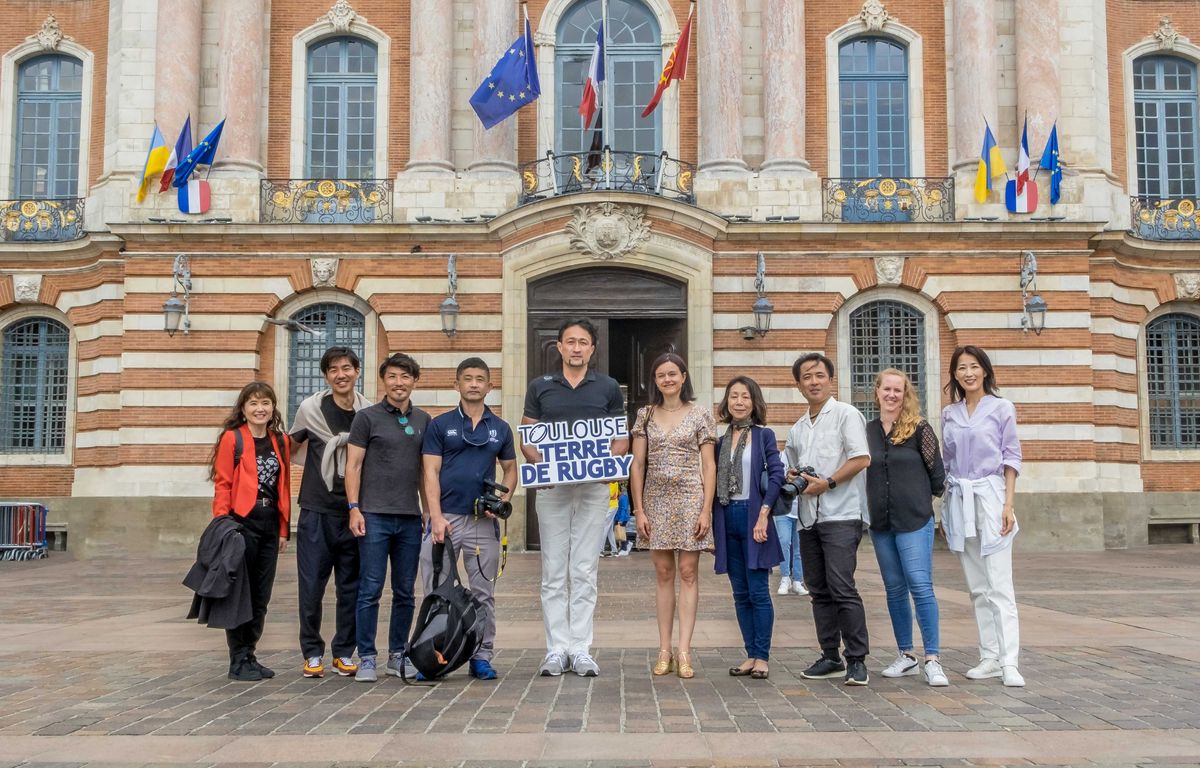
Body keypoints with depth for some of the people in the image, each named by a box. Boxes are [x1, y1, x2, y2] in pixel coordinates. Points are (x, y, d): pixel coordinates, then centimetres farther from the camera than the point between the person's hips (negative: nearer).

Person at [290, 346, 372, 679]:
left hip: (354, 512, 2)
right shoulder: (311, 408, -2)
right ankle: (312, 654, 15)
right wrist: (319, 467, 2)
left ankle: (344, 652, 19)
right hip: (317, 511, -1)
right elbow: (292, 448, 13)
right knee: (311, 586, 1)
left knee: (351, 586, 7)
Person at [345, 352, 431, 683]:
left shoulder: (423, 420, 12)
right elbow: (353, 465, -2)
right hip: (375, 515, -4)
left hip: (410, 518, 4)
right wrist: (354, 508, -9)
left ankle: (398, 655, 20)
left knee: (405, 591, 9)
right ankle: (366, 658, 7)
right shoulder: (367, 417, 0)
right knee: (370, 590, -2)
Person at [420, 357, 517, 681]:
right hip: (446, 517, -2)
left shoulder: (500, 428, 10)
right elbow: (431, 473, -3)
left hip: (483, 520, 2)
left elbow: (511, 469, 17)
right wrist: (436, 517, -13)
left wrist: (503, 499, -4)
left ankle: (482, 657, 15)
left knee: (484, 593, 6)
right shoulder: (440, 425, 3)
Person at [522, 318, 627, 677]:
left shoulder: (608, 388, 7)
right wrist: (541, 464, -11)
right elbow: (526, 438, 8)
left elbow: (622, 440, 9)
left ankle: (581, 650, 7)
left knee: (585, 571, 1)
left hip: (593, 486, 0)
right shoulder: (540, 387, 8)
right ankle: (556, 650, 9)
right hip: (552, 486, 1)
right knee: (554, 572, 3)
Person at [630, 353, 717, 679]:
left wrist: (706, 509, -8)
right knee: (663, 573, 5)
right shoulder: (646, 415, 9)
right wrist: (639, 509, 0)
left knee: (688, 572, -2)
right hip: (657, 500, 3)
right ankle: (664, 650, 9)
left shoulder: (700, 414, 2)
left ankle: (684, 651, -1)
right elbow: (637, 464, 7)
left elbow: (709, 465, 0)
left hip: (690, 498, -2)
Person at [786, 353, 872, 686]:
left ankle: (857, 660, -4)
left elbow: (861, 458, -12)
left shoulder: (846, 414, -1)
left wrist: (827, 482, -15)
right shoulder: (797, 429, 19)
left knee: (842, 588, -12)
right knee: (819, 590, 9)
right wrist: (792, 476, 6)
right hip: (808, 518, 7)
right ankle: (831, 657, 17)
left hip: (841, 515, -7)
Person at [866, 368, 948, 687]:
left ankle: (932, 660, -4)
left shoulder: (919, 428, -4)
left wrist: (920, 497, 8)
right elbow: (860, 470, 13)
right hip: (880, 522, 4)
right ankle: (906, 656, 21)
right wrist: (873, 504, 7)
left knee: (920, 586, -9)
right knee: (894, 589, 11)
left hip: (914, 520, -4)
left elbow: (937, 472, 0)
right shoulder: (867, 430, 7)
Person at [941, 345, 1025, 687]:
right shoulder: (949, 413, 12)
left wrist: (1008, 504, -10)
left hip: (990, 498, -4)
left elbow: (1012, 457, -1)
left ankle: (1009, 663, -9)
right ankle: (989, 658, 12)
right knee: (977, 588, 7)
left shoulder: (1001, 408, 1)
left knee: (1000, 586, -9)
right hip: (958, 501, 4)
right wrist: (946, 511, 13)